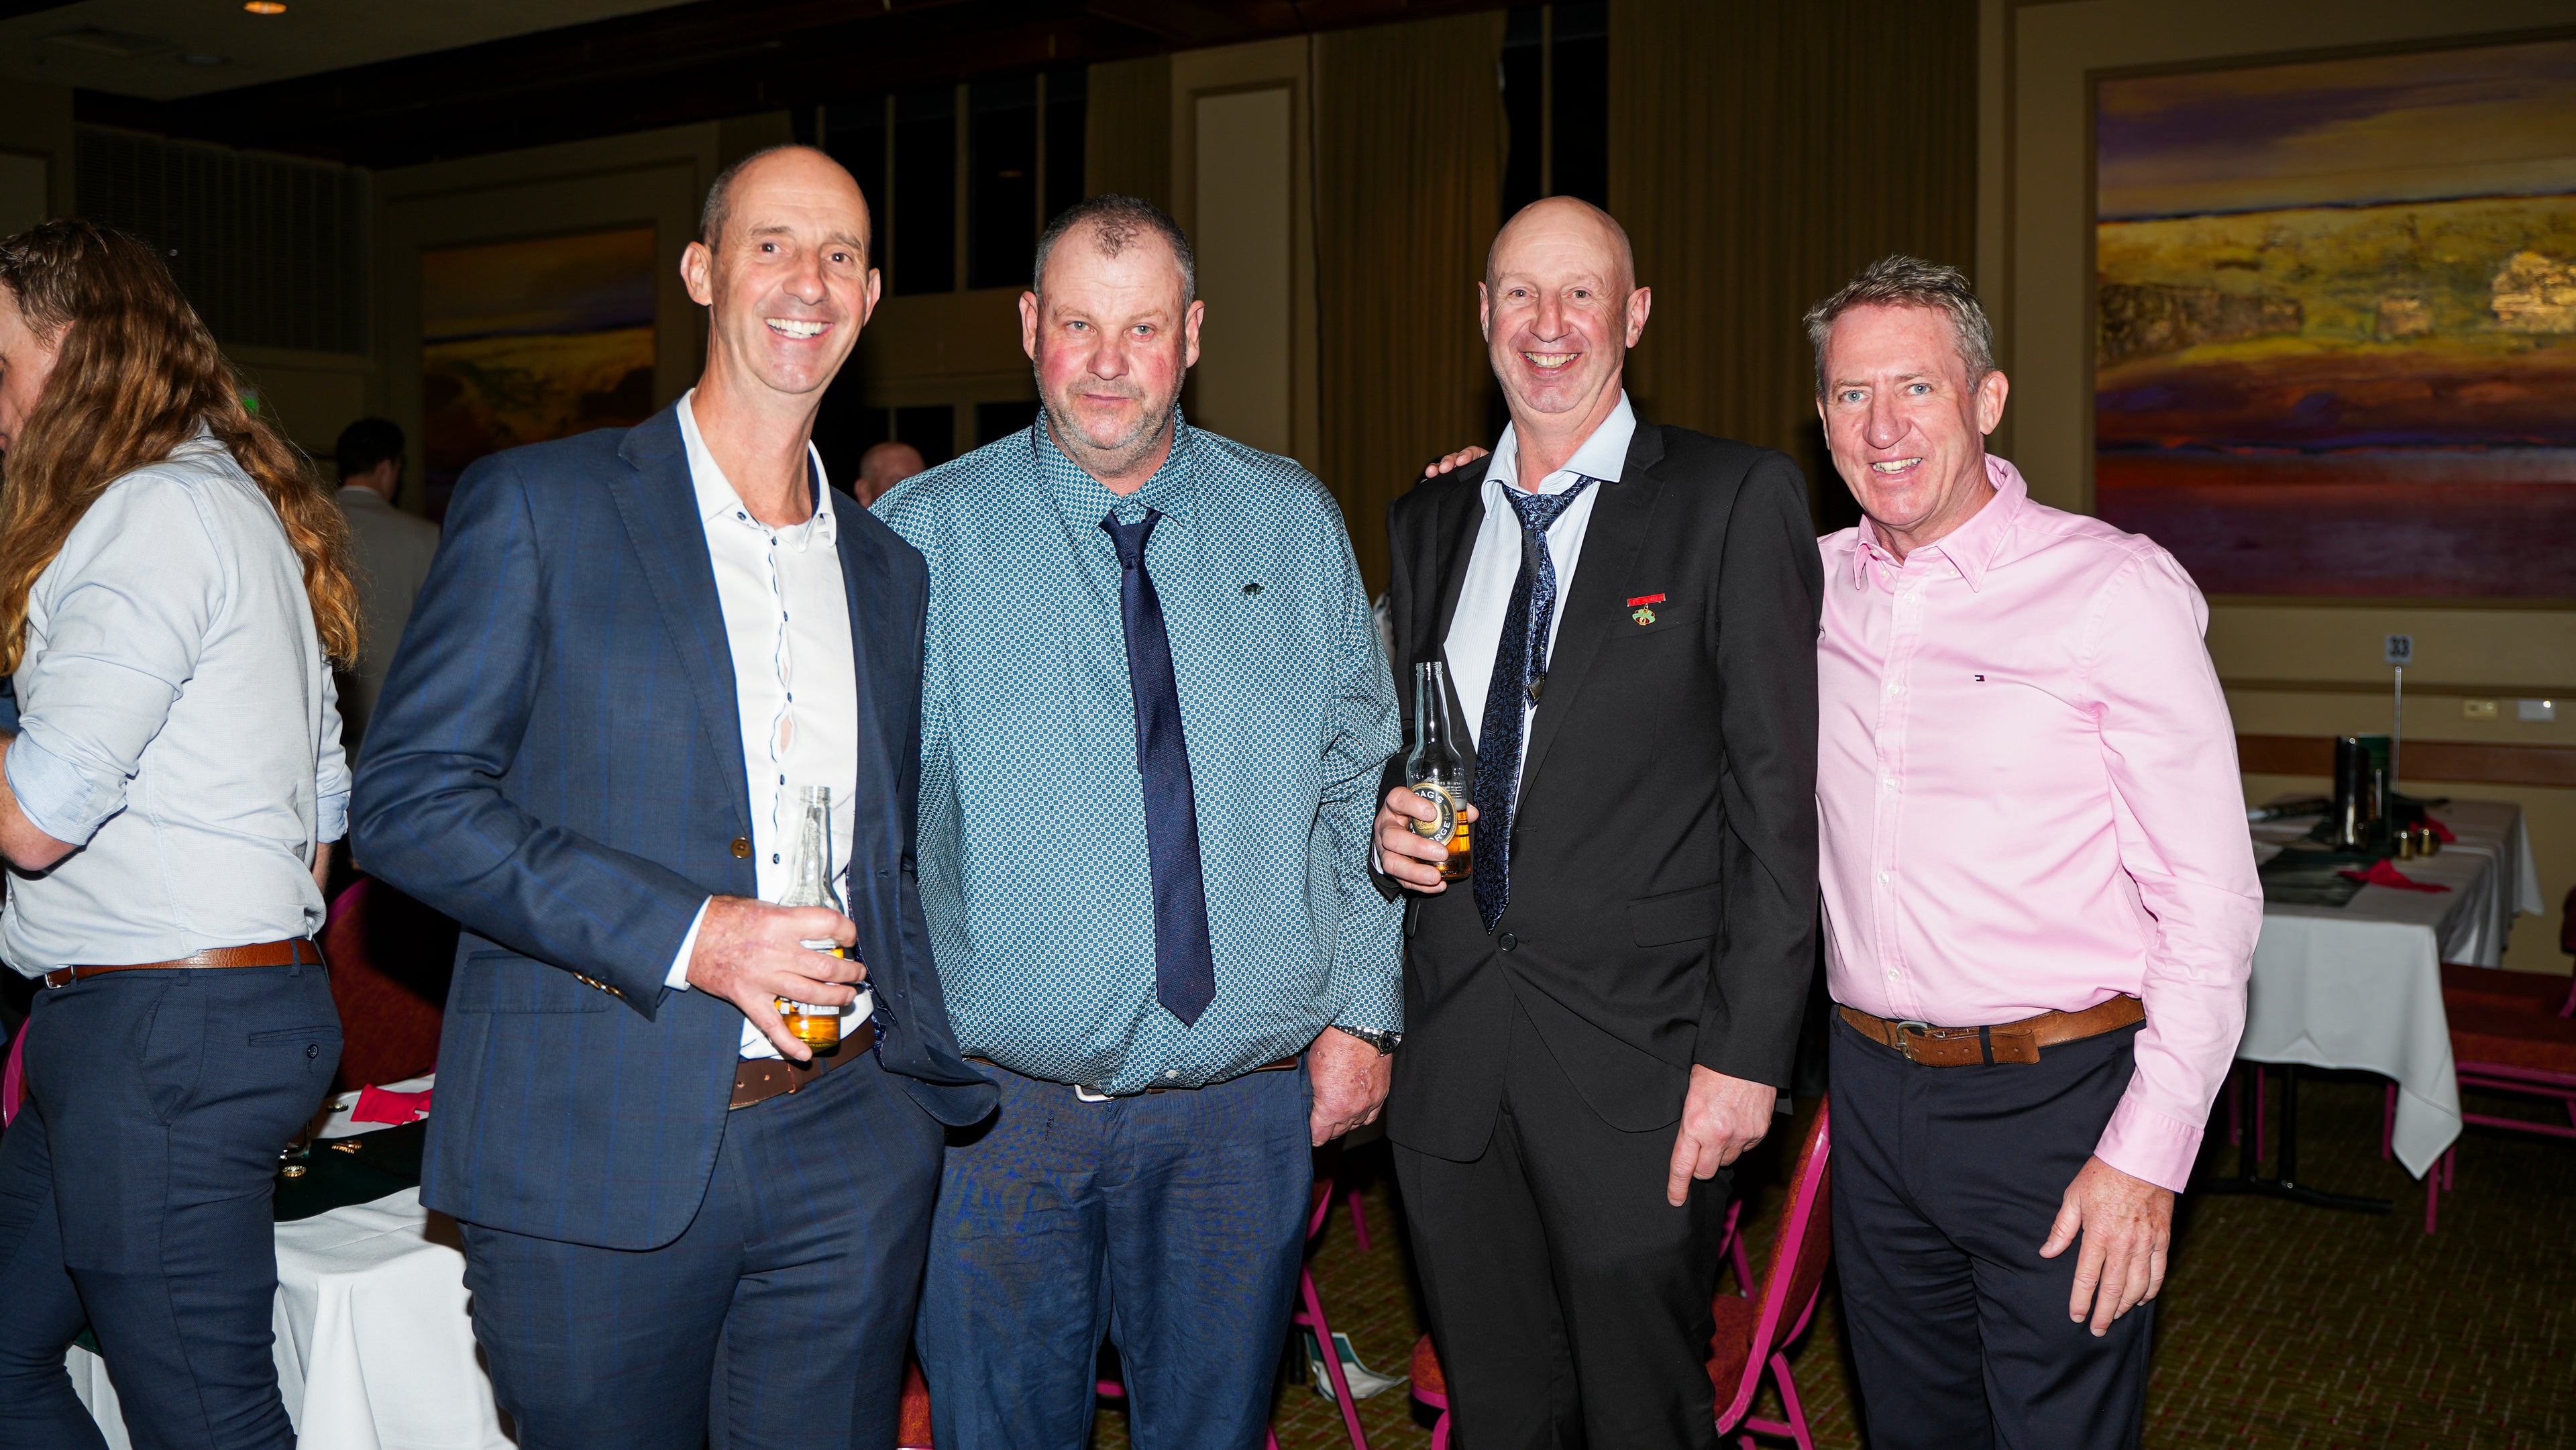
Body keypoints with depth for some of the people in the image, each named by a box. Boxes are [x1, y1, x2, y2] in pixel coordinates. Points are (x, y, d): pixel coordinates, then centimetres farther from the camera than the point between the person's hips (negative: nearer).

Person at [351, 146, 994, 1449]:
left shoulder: (886, 569, 13)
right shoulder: (537, 508, -3)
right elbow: (407, 798, -9)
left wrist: (937, 1065, 7)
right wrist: (684, 934, -18)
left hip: (849, 1155, 4)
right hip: (596, 1158, -4)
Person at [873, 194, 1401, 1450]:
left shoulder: (1295, 524, 4)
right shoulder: (922, 535, -4)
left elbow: (1359, 780, 7)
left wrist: (1361, 1013, 2)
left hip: (1247, 1105, 2)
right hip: (1002, 1107, -1)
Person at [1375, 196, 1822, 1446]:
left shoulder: (1736, 500, -5)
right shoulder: (1427, 523, 12)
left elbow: (1775, 794, -9)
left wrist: (1747, 1054, -14)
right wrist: (1391, 819, -1)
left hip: (1640, 1060, -4)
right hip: (1452, 1051, 5)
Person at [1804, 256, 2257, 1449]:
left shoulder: (2118, 589, -10)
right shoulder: (1813, 586, 4)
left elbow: (2211, 899, -11)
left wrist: (2148, 1156, -16)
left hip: (2056, 1102, -5)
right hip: (1871, 1092, 5)